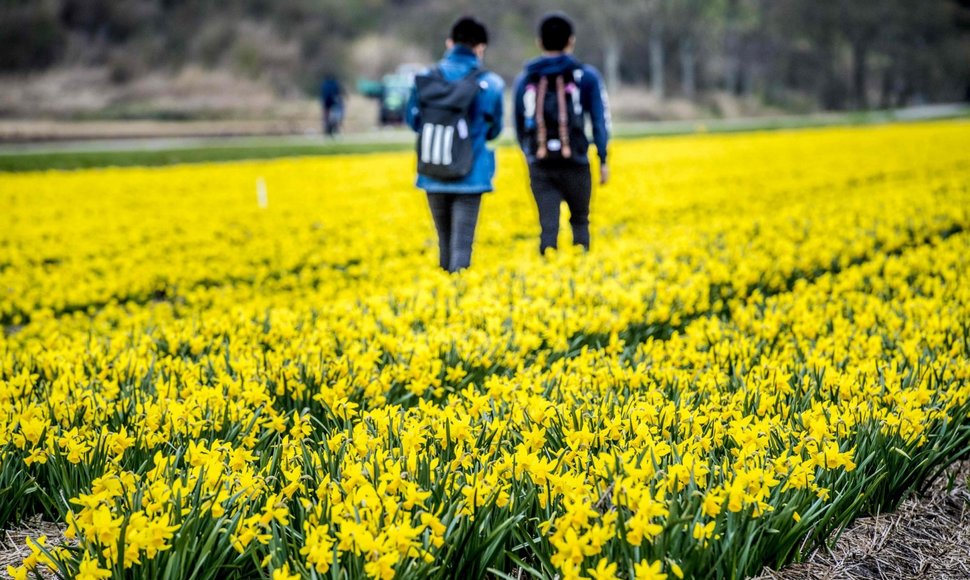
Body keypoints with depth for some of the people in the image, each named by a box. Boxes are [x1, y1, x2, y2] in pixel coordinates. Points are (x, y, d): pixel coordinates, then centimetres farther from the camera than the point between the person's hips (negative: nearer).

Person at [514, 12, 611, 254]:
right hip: (575, 162, -1)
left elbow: (519, 124, 14)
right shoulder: (586, 76, 0)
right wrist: (603, 160, 4)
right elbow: (600, 119, -2)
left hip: (540, 165, 2)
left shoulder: (525, 78, 8)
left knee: (548, 226, 3)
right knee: (579, 221, 16)